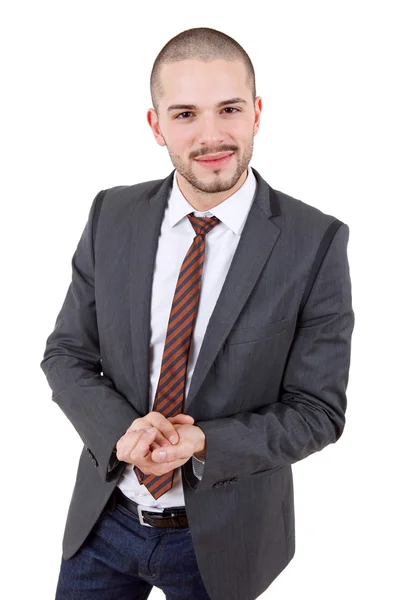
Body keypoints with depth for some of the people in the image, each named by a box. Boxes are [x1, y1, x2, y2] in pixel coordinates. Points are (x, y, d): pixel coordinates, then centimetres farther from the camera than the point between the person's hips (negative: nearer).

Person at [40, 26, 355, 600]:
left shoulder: (316, 242, -16)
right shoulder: (112, 216, -6)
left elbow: (319, 408, -11)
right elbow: (66, 353, 0)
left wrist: (203, 443, -25)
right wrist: (121, 429, -19)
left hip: (220, 535, -2)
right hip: (104, 516, 3)